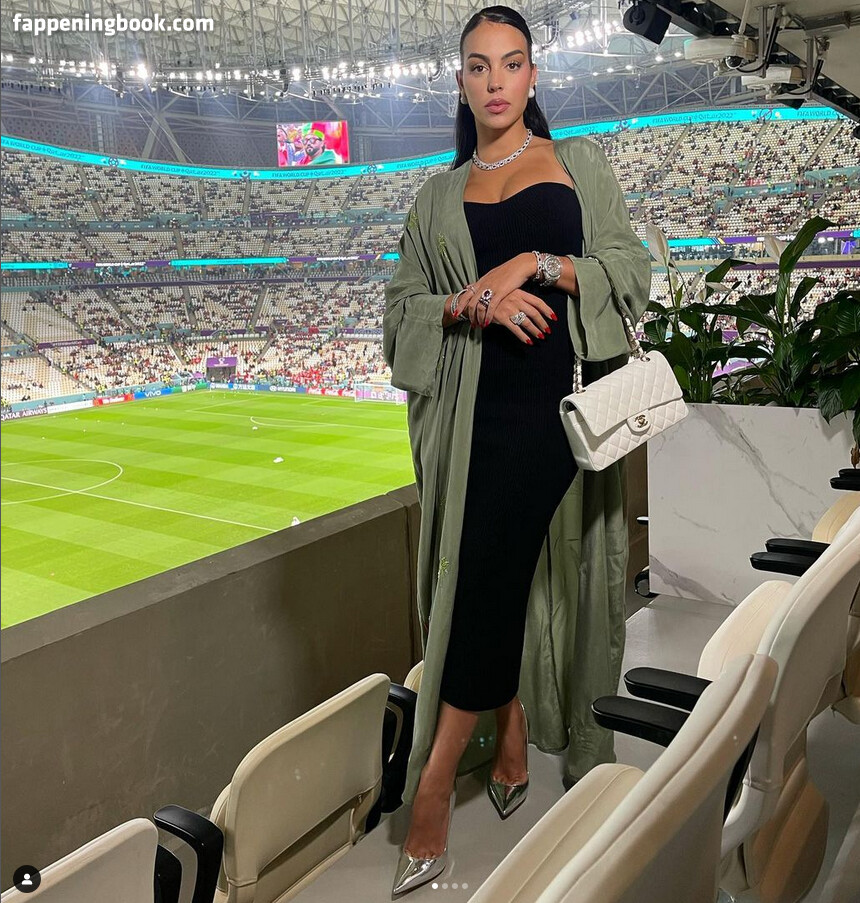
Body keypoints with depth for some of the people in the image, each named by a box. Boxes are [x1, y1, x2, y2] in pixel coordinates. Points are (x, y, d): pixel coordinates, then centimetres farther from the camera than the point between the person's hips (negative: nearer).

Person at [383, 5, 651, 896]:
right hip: (479, 411, 3)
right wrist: (472, 303, -9)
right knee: (496, 578, 3)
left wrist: (536, 265, -9)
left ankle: (433, 788, 0)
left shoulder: (580, 163, 14)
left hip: (563, 401, -2)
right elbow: (401, 308, 10)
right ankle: (510, 746, 22)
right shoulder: (438, 196, 17)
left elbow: (631, 268, 5)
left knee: (494, 580, -10)